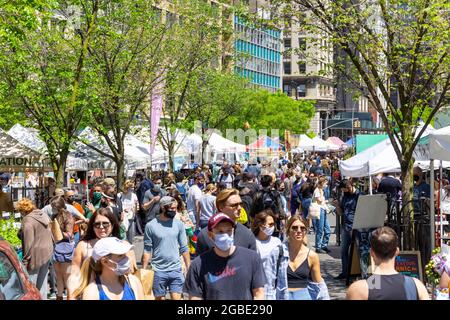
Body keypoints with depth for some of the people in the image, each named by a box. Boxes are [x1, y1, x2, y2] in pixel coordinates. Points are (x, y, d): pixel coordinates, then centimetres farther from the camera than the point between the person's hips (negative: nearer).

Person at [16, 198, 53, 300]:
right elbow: (51, 235, 13)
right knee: (42, 282, 20)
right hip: (48, 252, 8)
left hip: (36, 254, -8)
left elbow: (28, 243, -22)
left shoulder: (28, 221, -18)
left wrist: (25, 261, -18)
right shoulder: (43, 215, 7)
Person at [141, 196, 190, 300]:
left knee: (176, 298, -2)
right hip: (158, 271, -1)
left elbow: (184, 248, 5)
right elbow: (147, 251, -3)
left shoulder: (179, 224, 1)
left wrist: (189, 268, 2)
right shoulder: (151, 225, -6)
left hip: (176, 270, 1)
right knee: (159, 298, 8)